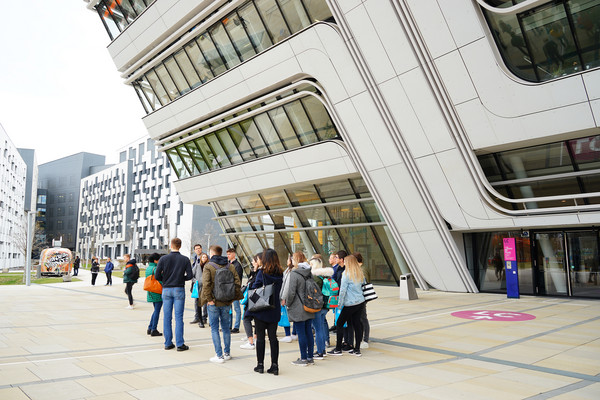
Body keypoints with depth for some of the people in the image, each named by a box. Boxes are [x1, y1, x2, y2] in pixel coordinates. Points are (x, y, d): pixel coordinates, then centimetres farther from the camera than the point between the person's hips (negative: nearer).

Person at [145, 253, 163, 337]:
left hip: (151, 293, 9)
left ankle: (150, 328, 19)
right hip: (158, 292, -9)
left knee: (156, 310, 18)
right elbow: (160, 280, -21)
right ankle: (154, 330, 3)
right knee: (157, 311, -1)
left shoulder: (148, 268, 11)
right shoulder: (155, 268, -16)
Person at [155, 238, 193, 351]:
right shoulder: (185, 259, -3)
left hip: (166, 290, 1)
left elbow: (157, 276, -5)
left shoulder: (163, 259, -2)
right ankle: (180, 344, 3)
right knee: (178, 317, 2)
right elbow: (190, 275, -6)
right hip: (179, 290, -1)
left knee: (167, 317, 8)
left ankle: (168, 343, 14)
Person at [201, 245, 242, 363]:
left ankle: (219, 355, 4)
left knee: (214, 328, 5)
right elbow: (237, 283, -1)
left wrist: (208, 298, -13)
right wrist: (233, 297, 4)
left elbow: (206, 284, -20)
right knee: (226, 327, 16)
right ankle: (227, 353, 24)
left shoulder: (208, 266, -9)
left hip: (214, 303, -4)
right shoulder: (230, 266, 3)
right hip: (227, 302, 4)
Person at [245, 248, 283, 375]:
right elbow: (281, 291, 7)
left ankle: (260, 364, 14)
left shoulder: (262, 273, -13)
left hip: (261, 310, -4)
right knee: (273, 337, 9)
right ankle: (274, 365, 11)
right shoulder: (281, 274, 0)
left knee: (260, 337, 7)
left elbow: (254, 289, -8)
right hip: (275, 311, 4)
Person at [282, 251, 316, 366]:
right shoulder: (309, 272, 6)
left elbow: (291, 292, -16)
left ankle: (303, 359, 7)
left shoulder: (294, 274, -15)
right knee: (308, 332, 12)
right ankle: (310, 357, 20)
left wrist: (287, 303, 0)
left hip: (298, 309, -7)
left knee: (301, 333, 0)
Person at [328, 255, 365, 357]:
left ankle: (338, 349, 9)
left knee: (339, 324, 4)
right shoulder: (360, 273, 7)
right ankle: (357, 349, 14)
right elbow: (363, 286, 17)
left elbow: (343, 290, -12)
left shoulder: (346, 274, -13)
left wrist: (340, 304, -6)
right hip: (361, 302, 7)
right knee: (357, 324, 11)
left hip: (350, 304, -7)